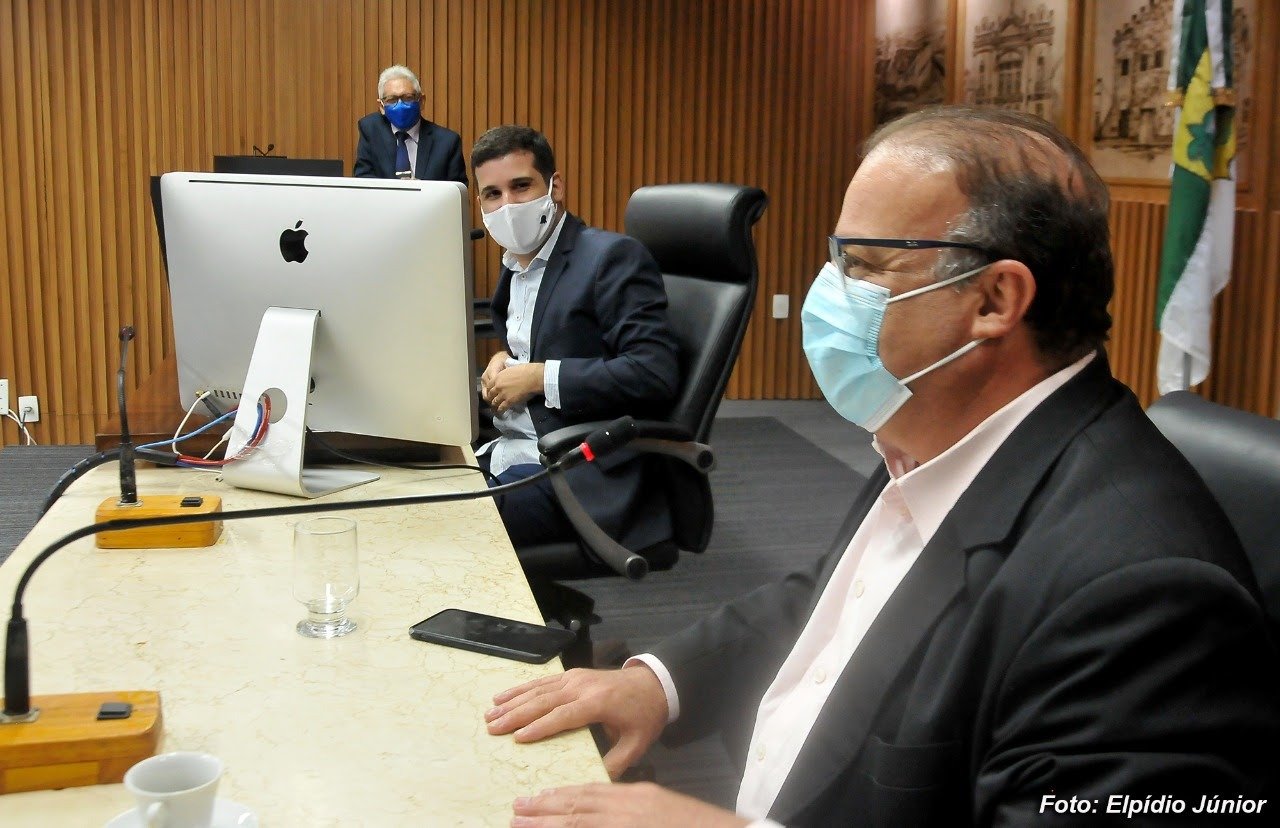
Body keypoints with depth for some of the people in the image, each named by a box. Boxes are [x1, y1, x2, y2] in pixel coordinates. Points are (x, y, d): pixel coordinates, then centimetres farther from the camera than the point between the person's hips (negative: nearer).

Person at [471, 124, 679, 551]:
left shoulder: (612, 257, -10)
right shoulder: (513, 265, 15)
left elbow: (654, 372, -20)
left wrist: (538, 377, -17)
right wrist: (501, 361, 5)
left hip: (578, 479, -8)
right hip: (503, 453, 8)